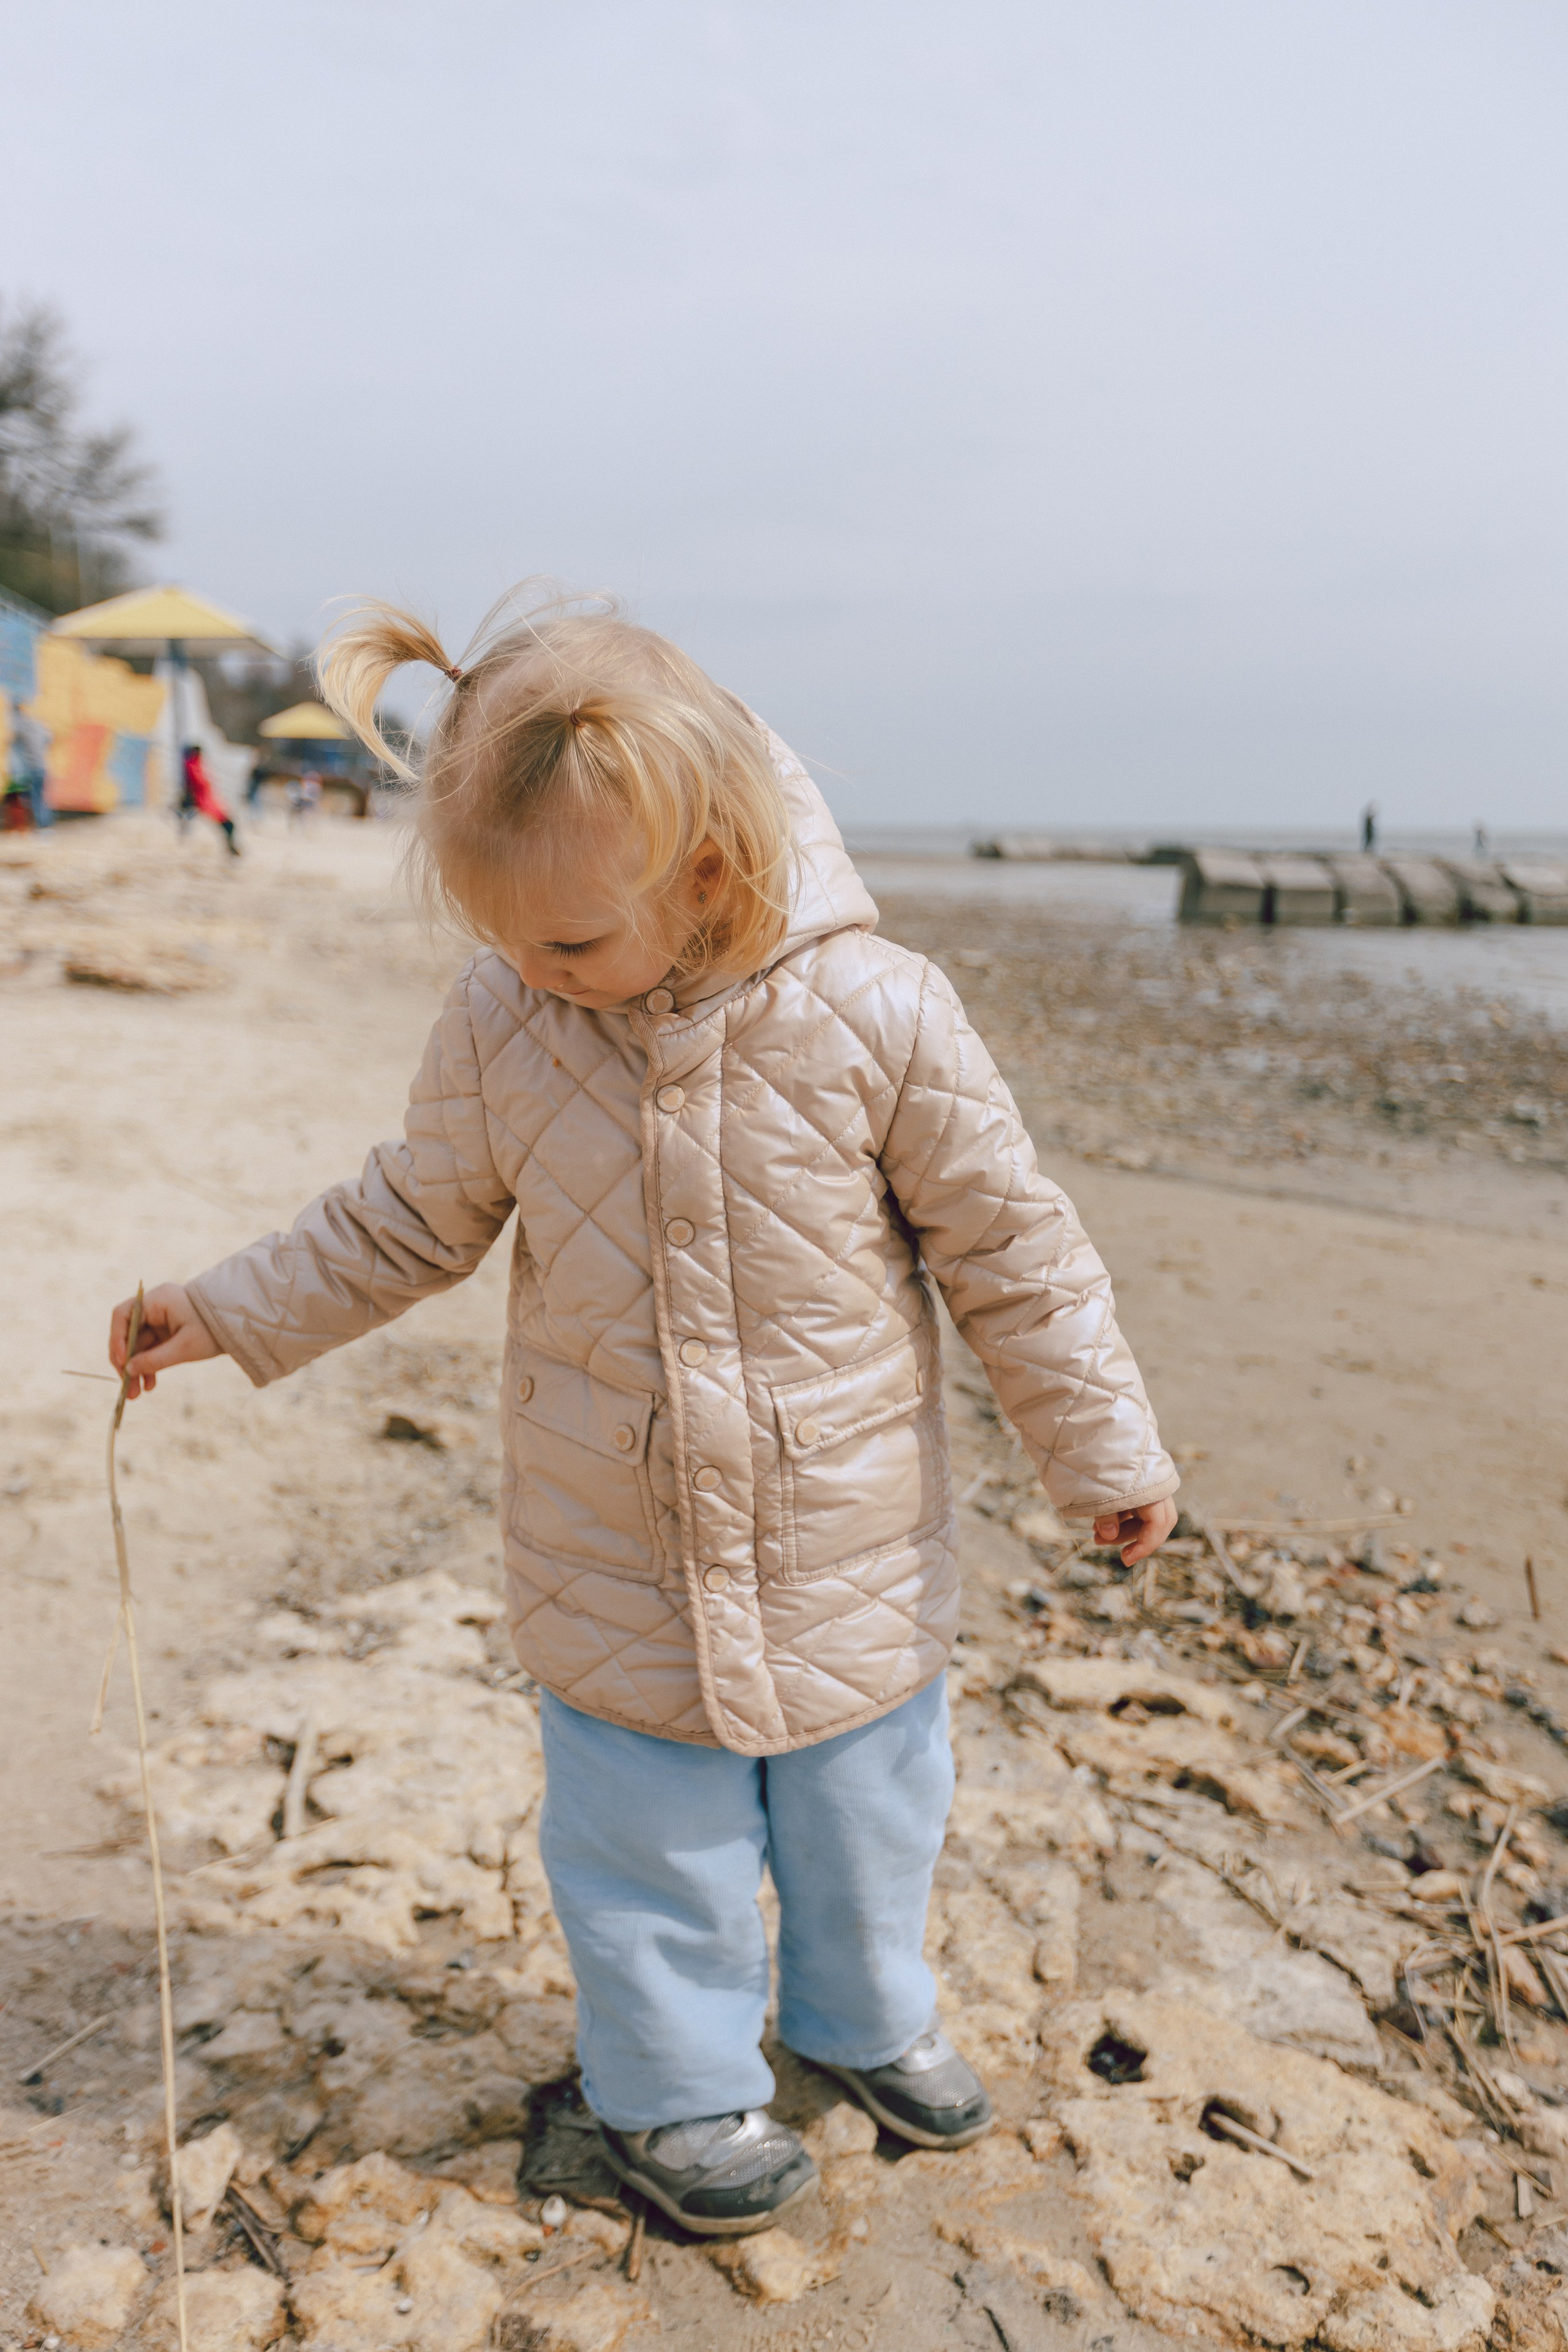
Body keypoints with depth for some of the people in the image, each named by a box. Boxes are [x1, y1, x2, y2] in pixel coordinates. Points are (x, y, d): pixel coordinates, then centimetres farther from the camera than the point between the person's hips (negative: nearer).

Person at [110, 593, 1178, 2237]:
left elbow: (1008, 1245, -9)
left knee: (863, 1809, 21)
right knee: (649, 1843, 14)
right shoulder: (496, 1026, -13)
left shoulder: (875, 1014, -20)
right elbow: (411, 1221, 5)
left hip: (851, 1549, 0)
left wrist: (1101, 1447, -1)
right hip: (615, 1572, 1)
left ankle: (866, 2018, 50)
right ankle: (675, 2088, 41)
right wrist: (227, 1314, 6)